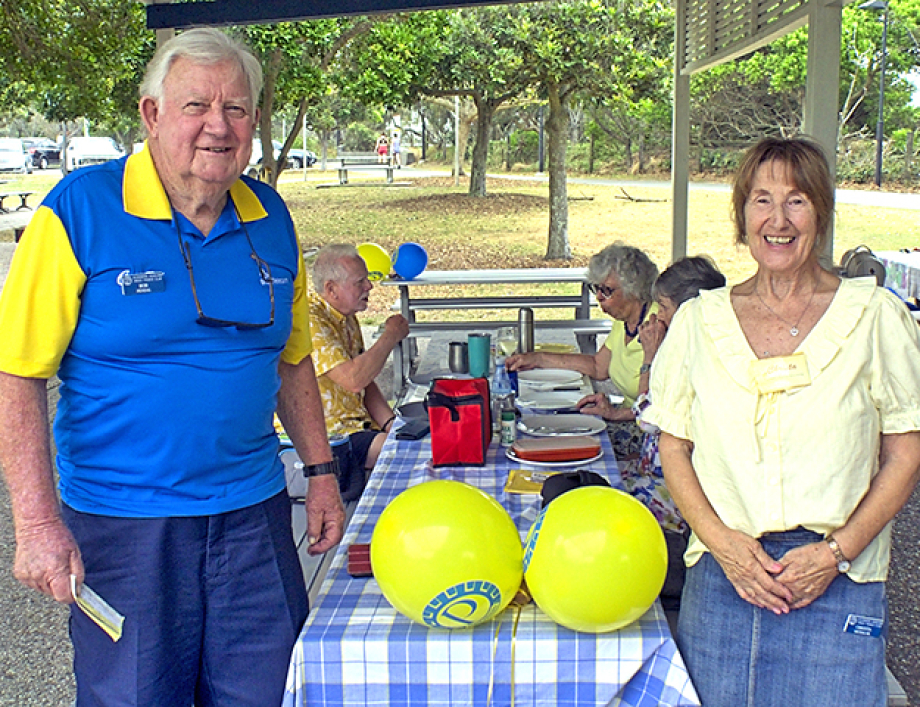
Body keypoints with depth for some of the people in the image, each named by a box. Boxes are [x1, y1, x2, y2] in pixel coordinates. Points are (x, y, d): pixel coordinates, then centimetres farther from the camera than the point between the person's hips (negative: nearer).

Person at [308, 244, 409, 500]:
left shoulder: (347, 317, 12)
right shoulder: (308, 320, -19)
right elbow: (353, 379, -29)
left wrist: (390, 422, 1)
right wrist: (391, 335, -15)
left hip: (356, 424, 9)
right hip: (326, 438, -9)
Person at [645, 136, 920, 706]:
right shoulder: (699, 319, 4)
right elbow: (674, 448, 7)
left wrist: (836, 551, -8)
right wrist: (722, 541, -7)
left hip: (838, 584, -1)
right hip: (721, 574, 2)